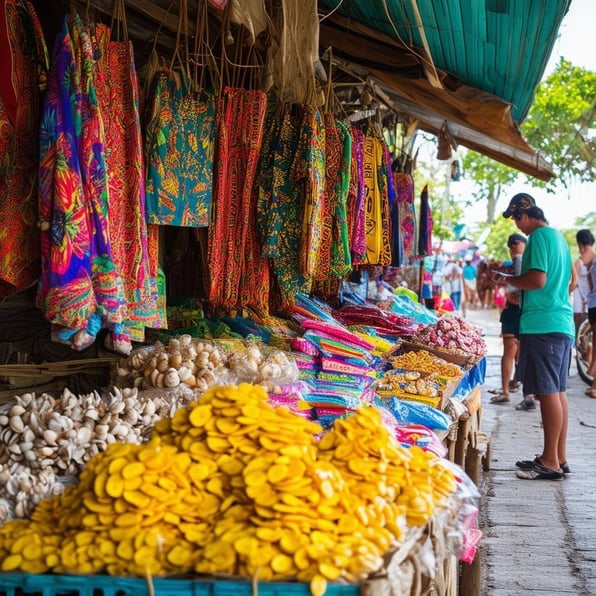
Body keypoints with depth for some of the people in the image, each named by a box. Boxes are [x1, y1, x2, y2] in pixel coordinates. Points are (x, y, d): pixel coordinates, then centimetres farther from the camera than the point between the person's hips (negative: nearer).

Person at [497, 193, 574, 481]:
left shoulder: (539, 236, -11)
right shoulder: (557, 235, 18)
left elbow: (537, 279, -22)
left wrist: (508, 279, -6)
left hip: (542, 325, -10)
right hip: (563, 322, 10)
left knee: (548, 392, -7)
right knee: (558, 391, 12)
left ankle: (550, 462, -3)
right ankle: (559, 457, 18)